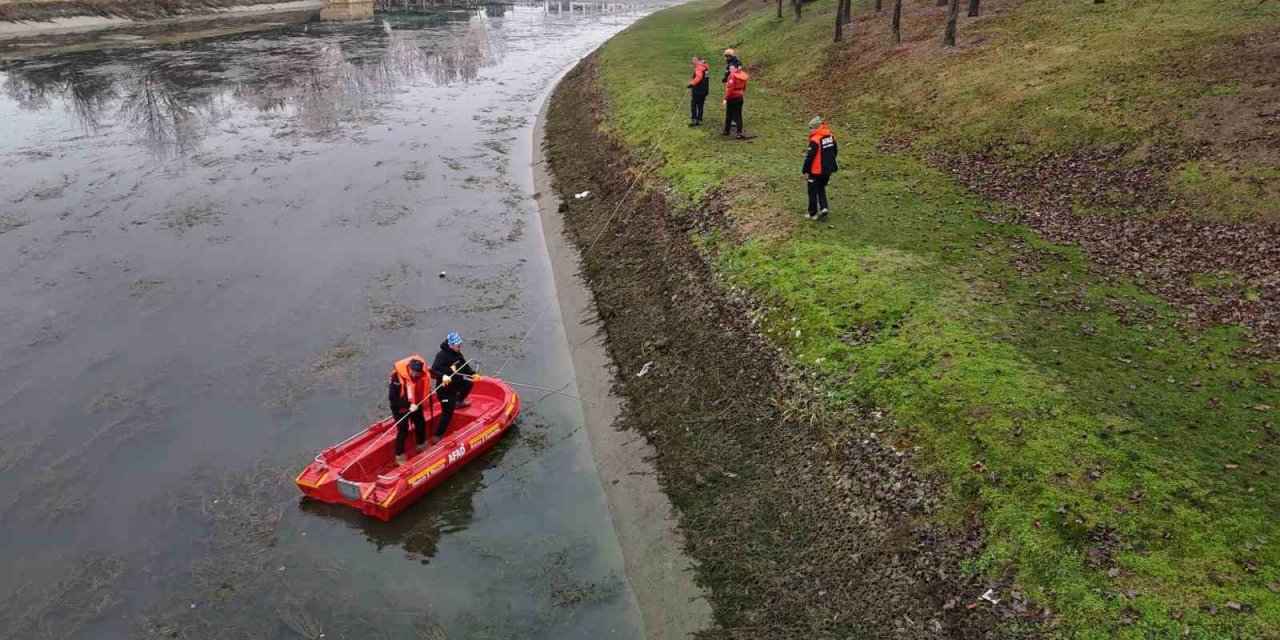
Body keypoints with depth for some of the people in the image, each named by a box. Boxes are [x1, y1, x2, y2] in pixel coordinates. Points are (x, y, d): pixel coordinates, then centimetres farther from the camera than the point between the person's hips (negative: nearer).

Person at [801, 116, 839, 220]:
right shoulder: (831, 137, 3)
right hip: (828, 170, 7)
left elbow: (810, 157, -21)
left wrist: (805, 170, -11)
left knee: (813, 192, 9)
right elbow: (834, 152, 13)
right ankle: (823, 208, 8)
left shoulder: (815, 140, -22)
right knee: (821, 189, 23)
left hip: (816, 171, -7)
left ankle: (813, 214, 16)